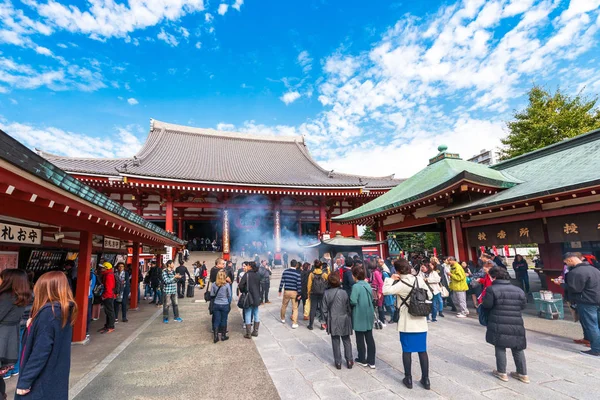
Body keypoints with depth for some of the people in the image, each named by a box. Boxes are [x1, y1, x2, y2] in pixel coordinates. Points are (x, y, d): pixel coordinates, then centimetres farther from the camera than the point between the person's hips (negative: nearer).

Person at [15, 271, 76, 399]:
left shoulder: (48, 312, -22)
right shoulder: (65, 310, 4)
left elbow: (41, 350, -22)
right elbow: (57, 340, 10)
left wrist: (25, 381, -15)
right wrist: (33, 326, 1)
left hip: (43, 378, -7)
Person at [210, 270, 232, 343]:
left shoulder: (213, 284, -6)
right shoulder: (227, 285, -12)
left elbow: (212, 295, 0)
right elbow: (229, 295, -4)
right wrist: (229, 304, 10)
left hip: (216, 305, 2)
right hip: (225, 305, -2)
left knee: (216, 320, 10)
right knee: (224, 320, 11)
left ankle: (215, 337, 12)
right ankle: (223, 336, 21)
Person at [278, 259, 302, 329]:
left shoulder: (285, 271, -3)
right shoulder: (298, 273, -10)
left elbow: (282, 281, 0)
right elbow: (299, 284, -9)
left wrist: (280, 290, 9)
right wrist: (299, 294, -2)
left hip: (286, 291, 3)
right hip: (294, 292, -2)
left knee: (284, 305, 21)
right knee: (295, 308, 6)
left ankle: (283, 319, 39)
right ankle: (294, 323, 4)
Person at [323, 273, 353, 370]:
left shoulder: (326, 293, -9)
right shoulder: (343, 292, -11)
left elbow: (325, 309, -3)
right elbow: (348, 307, -3)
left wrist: (327, 320, 9)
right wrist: (349, 317, 11)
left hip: (333, 321, 0)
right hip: (344, 320, 0)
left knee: (335, 342, 10)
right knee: (346, 341, 14)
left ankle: (338, 362, 17)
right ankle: (349, 361, 20)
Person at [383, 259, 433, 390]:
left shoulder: (401, 284, -17)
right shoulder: (419, 279, -3)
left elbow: (386, 290, -22)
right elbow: (430, 295, 5)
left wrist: (391, 279, -9)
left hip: (407, 323, -4)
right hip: (421, 321, 4)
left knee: (407, 351, 7)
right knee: (422, 350, 12)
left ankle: (408, 379, 17)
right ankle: (426, 379, 19)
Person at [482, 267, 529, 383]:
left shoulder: (492, 289, -12)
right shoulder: (519, 290, 3)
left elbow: (486, 305, -12)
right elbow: (523, 306, 10)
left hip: (498, 325, -4)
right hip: (516, 325, 4)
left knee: (500, 348, 9)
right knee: (518, 349, 18)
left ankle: (502, 373, 17)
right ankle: (523, 374, 26)